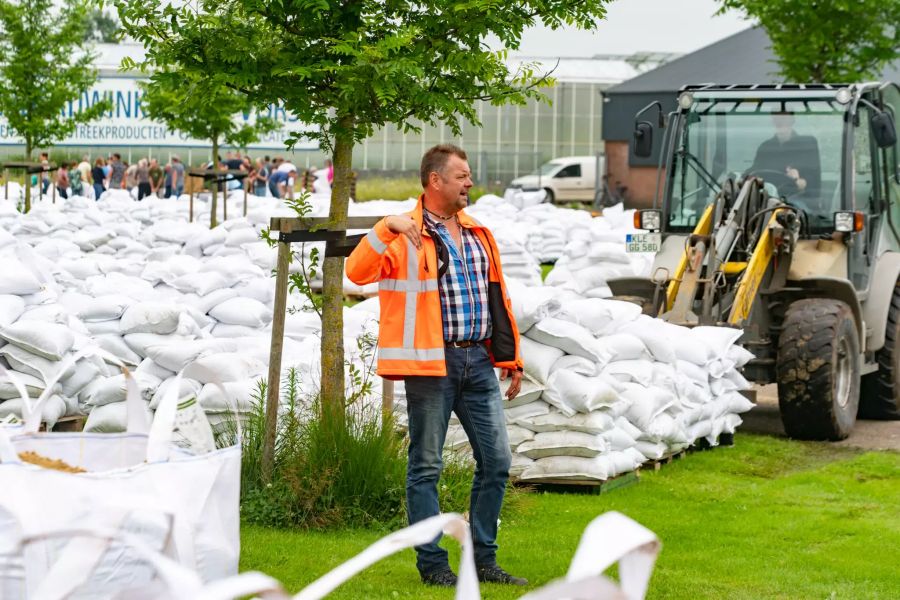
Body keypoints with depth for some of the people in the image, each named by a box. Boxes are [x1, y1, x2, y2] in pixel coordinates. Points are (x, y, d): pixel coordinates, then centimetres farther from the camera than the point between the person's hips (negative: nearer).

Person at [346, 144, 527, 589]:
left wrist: (510, 359, 17)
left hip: (478, 361, 6)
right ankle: (432, 564, 9)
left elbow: (498, 298, 20)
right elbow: (358, 272, -18)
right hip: (431, 365, -6)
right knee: (426, 466, 1)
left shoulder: (479, 235, 16)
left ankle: (484, 560, 17)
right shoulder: (405, 236, -5)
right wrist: (387, 227, -28)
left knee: (496, 461, 6)